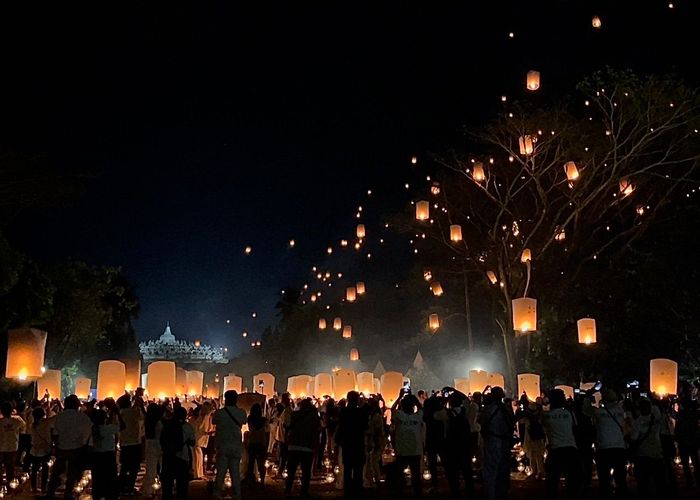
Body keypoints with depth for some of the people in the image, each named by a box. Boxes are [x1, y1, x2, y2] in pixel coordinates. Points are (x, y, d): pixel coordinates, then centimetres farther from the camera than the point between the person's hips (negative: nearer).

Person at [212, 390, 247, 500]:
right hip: (236, 447, 1)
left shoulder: (219, 413, -10)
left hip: (223, 446, -1)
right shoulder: (241, 413, -5)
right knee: (235, 473, 7)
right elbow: (245, 421, 15)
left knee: (220, 472, 6)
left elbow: (213, 421, 7)